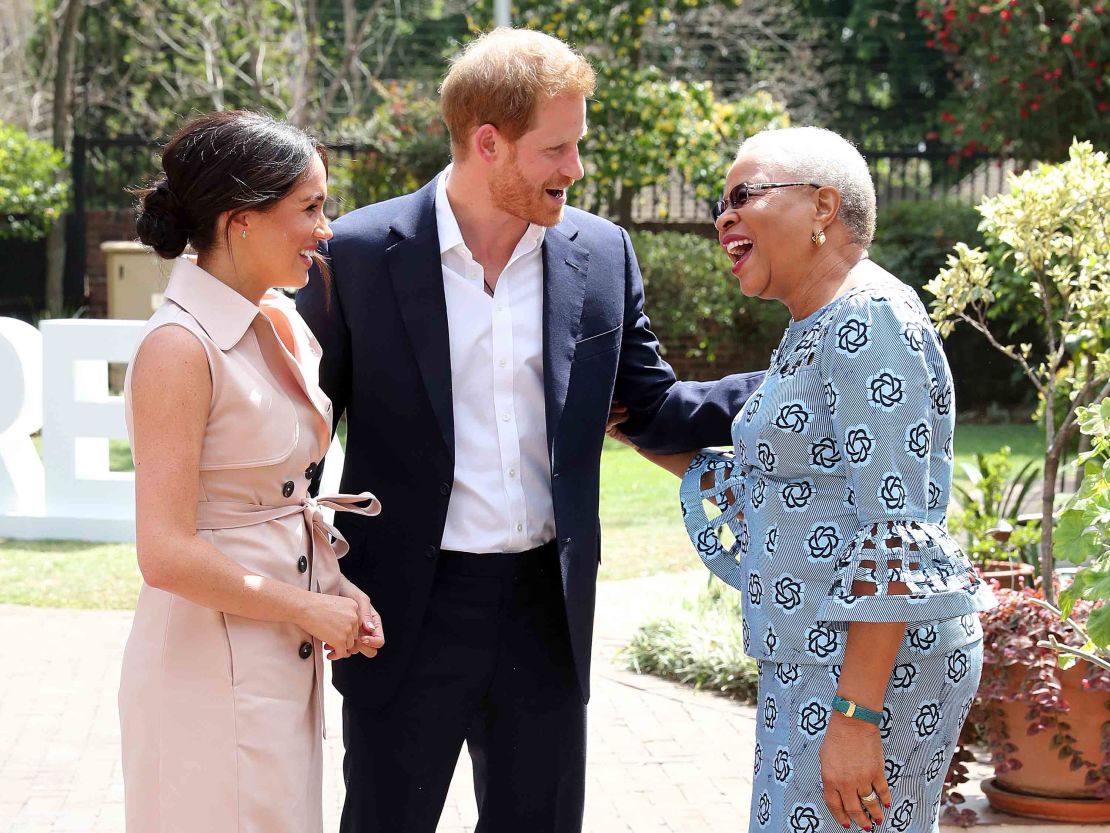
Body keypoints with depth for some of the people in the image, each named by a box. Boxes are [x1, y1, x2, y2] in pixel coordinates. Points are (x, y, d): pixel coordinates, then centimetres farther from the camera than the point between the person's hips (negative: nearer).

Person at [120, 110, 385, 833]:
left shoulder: (279, 324, 8)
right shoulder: (180, 347, -17)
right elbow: (167, 554, -21)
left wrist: (338, 591, 2)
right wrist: (309, 608, -12)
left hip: (284, 658, 8)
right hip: (213, 664, -8)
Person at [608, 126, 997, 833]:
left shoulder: (870, 319, -15)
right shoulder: (813, 332, 16)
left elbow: (896, 531, -21)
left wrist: (855, 713, -23)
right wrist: (645, 438, 18)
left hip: (871, 661, -10)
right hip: (817, 654, 10)